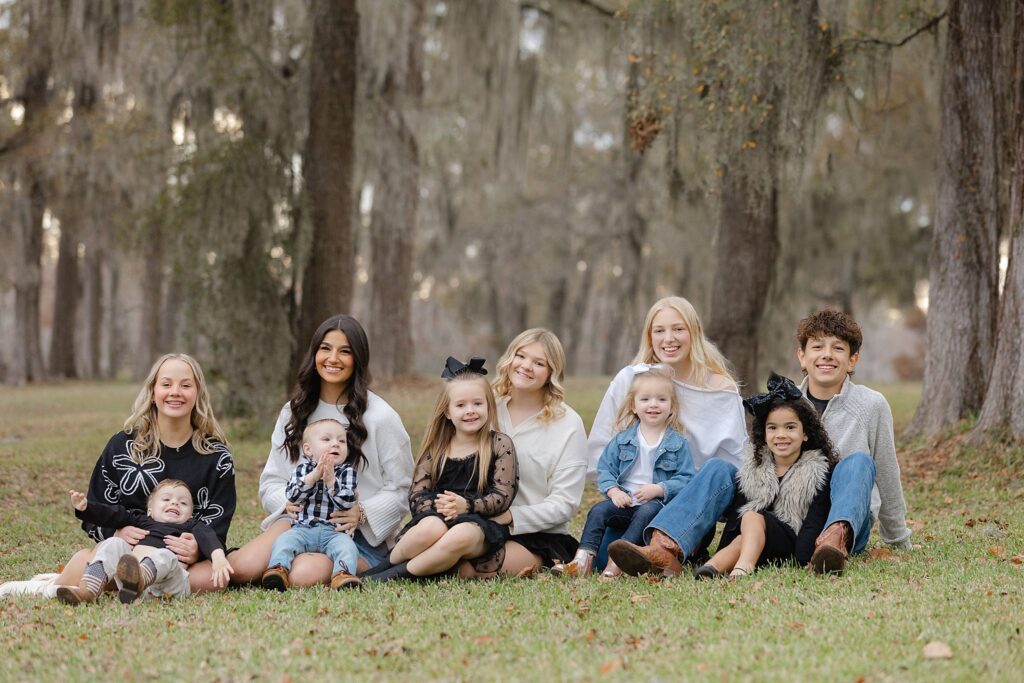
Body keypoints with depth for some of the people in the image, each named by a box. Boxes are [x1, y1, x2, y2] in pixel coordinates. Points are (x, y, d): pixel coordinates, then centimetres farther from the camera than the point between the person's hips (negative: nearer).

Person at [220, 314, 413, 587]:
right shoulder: (294, 411, 14)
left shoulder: (380, 417, -1)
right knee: (242, 568, -28)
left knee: (305, 575, -36)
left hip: (359, 534, -3)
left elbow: (401, 491, 1)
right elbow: (271, 482, 15)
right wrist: (288, 503, -8)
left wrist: (362, 513, -18)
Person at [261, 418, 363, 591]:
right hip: (303, 529, 1)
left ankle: (343, 574, -49)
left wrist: (331, 480, -17)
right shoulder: (303, 469, 10)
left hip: (334, 532, -1)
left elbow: (348, 502, -6)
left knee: (346, 546, -30)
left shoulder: (347, 472, 8)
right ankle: (278, 569, -39)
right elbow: (291, 496, -6)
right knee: (284, 541, -25)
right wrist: (314, 476, -16)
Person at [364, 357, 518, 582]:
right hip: (436, 517, 2)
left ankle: (389, 577, -28)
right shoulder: (436, 449, 14)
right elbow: (416, 495, 7)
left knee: (461, 536, -38)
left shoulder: (500, 445, 7)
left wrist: (467, 505, -19)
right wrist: (436, 506, -17)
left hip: (481, 523, -1)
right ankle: (381, 568, -18)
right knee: (431, 528, -37)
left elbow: (503, 495, -1)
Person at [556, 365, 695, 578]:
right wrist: (613, 491, -10)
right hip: (624, 501, 3)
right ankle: (582, 560, -32)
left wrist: (659, 489, -18)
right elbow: (605, 468, 9)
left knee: (646, 512, -35)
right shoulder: (623, 440, 11)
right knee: (598, 511, -22)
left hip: (657, 503, -3)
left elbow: (685, 478, -2)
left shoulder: (678, 444, 4)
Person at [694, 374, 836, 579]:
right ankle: (712, 567, -57)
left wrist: (799, 562, -23)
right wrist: (721, 554, -6)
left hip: (792, 545, -4)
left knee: (753, 517, -28)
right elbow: (733, 518, 8)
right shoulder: (752, 470, 14)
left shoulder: (818, 472, 3)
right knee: (741, 541, -28)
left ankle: (743, 568, -54)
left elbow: (813, 524, -8)